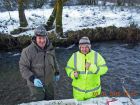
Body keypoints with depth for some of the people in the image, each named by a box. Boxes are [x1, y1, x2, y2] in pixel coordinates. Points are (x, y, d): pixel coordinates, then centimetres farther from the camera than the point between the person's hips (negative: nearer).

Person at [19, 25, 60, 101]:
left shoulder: (50, 48, -3)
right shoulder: (28, 51, -20)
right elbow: (23, 67, -18)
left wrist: (57, 72, 19)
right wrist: (33, 79, -29)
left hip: (49, 83, 6)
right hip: (36, 84, -5)